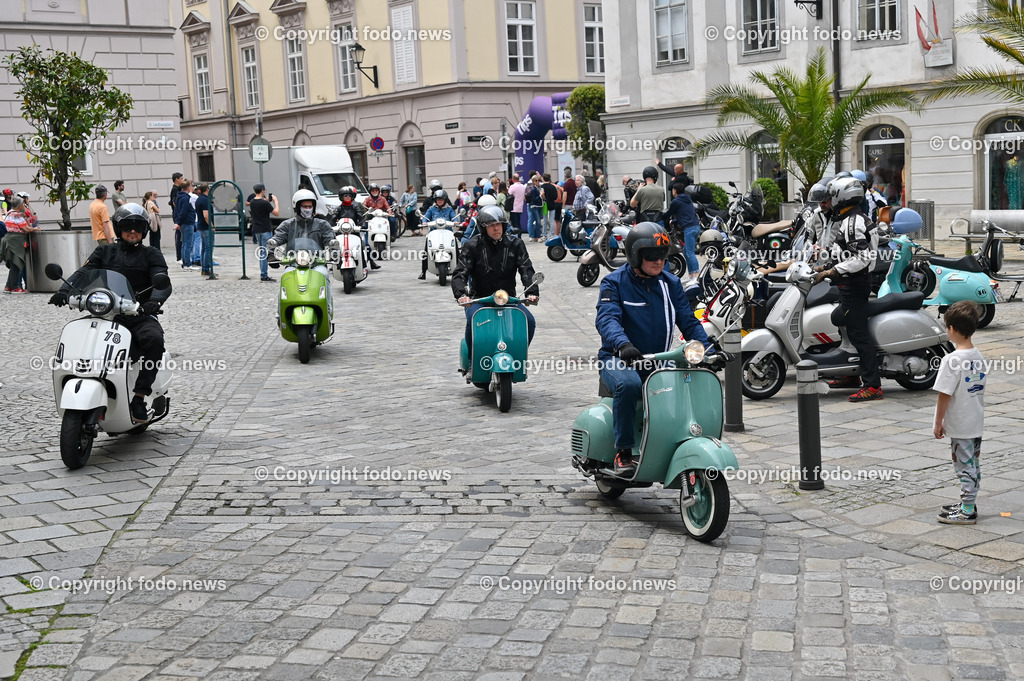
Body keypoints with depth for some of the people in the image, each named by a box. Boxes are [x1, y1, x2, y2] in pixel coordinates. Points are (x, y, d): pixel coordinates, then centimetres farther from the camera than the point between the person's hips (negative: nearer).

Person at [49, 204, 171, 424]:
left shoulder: (151, 255, 11)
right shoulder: (105, 252, 17)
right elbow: (84, 272, 2)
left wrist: (155, 301, -30)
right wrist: (65, 289, -20)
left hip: (140, 316, -2)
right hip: (107, 315, 2)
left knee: (154, 339, -34)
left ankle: (139, 397, -28)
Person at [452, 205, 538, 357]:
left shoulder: (515, 244, 4)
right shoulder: (472, 246, -2)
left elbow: (526, 270, -4)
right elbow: (459, 273, -9)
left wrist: (532, 292, -25)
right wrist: (461, 294, -30)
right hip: (479, 299, -2)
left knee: (529, 322, -20)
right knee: (473, 321, -33)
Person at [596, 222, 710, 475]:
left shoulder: (671, 283, 10)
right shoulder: (614, 282, -4)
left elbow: (688, 321, 6)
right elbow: (607, 318, -21)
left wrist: (707, 351, -12)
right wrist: (623, 344, -42)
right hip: (619, 360, -4)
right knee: (628, 384, -37)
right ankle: (623, 452, -23)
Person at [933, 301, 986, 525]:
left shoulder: (952, 360, -21)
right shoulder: (978, 356, 4)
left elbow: (944, 395, -20)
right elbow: (979, 390, 12)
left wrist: (938, 423, -10)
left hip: (960, 426, -8)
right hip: (977, 423, 8)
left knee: (965, 466, -1)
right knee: (973, 464, 17)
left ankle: (967, 512, 7)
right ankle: (968, 504, 30)